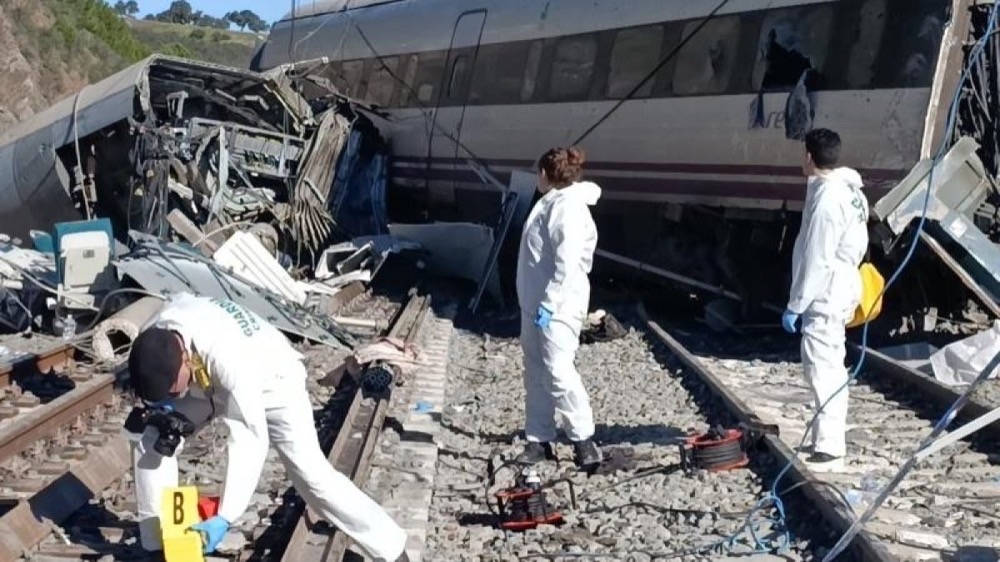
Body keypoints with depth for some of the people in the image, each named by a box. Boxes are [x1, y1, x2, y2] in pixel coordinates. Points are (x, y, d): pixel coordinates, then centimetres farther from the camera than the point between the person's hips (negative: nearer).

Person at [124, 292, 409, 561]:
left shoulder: (227, 357, -46)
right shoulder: (152, 336, -27)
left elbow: (250, 439, -44)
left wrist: (224, 517, -46)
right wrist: (158, 400, -23)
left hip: (271, 383, -6)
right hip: (208, 382, 6)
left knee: (310, 471, -15)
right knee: (150, 439, -6)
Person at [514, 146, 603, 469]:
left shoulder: (569, 206, -16)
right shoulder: (550, 203, 15)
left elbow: (567, 263, -23)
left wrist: (549, 303, -24)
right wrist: (537, 303, 18)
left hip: (557, 307, -10)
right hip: (534, 303, 10)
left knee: (558, 371, -12)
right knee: (535, 374, 11)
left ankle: (583, 439, 0)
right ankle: (539, 440, 17)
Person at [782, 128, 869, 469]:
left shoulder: (827, 199, -21)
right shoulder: (849, 191, 10)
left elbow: (815, 261, -22)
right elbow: (856, 246, 15)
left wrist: (794, 306, -17)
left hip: (824, 296, -11)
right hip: (839, 290, 11)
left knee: (822, 368, -9)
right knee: (830, 367, 17)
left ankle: (829, 445, -9)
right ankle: (830, 437, 27)